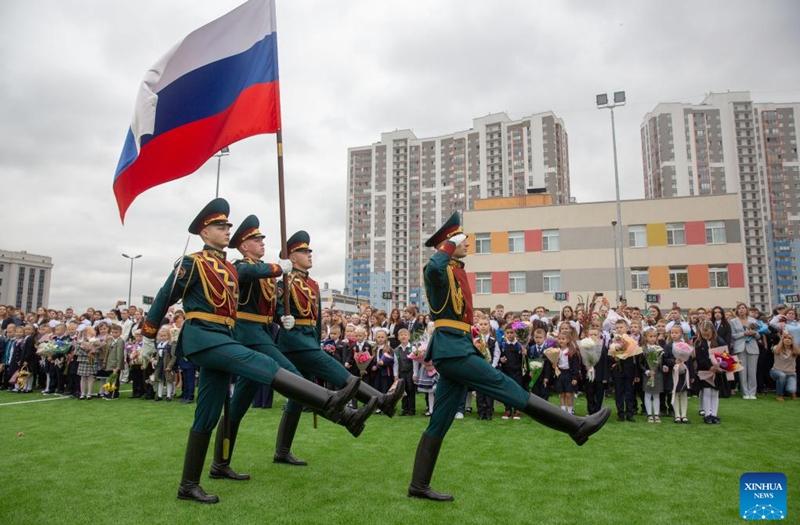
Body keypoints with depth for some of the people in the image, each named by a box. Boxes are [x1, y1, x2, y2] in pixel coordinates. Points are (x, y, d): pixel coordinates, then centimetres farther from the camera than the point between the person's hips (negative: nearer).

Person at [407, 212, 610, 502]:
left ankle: (419, 485, 17)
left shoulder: (457, 272, 21)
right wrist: (449, 244, -19)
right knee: (504, 385, -10)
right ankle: (576, 425, -7)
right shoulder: (438, 270, -7)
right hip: (452, 348, -10)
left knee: (439, 425, 10)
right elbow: (433, 267, -34)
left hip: (455, 348, 10)